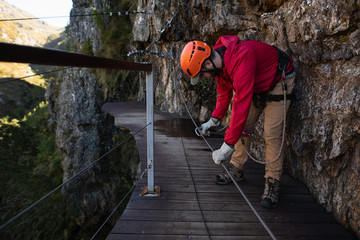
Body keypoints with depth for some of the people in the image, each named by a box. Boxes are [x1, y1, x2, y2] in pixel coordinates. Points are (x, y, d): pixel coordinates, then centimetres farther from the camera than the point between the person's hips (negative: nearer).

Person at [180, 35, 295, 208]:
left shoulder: (241, 58, -40)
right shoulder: (218, 60, -11)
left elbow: (241, 104, -43)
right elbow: (224, 92, 7)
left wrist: (227, 145, -40)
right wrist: (214, 120, 6)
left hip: (279, 81, -8)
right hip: (257, 84, 8)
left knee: (272, 134, -13)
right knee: (243, 127, 6)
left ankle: (272, 183, -1)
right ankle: (236, 170, 19)